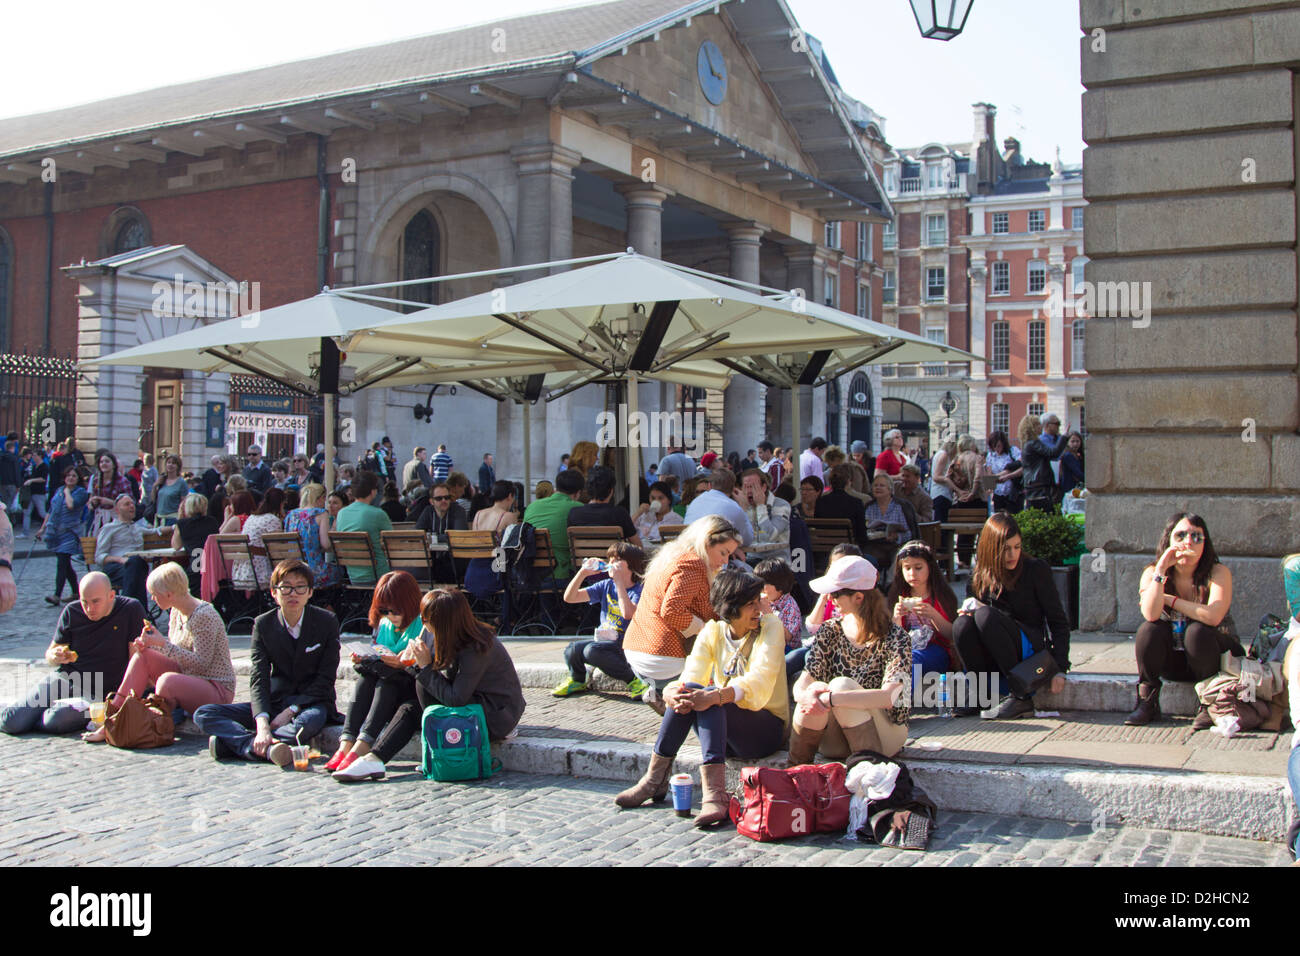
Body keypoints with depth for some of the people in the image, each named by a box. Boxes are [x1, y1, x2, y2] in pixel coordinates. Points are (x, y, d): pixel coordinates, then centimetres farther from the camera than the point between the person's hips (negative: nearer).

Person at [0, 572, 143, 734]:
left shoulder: (131, 609, -8)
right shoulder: (71, 612, 2)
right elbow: (50, 653, 13)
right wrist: (55, 656, -13)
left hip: (96, 693, -3)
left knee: (56, 721, -31)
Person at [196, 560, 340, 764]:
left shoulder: (327, 622, -6)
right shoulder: (263, 625, -2)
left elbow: (325, 680, -8)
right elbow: (258, 680, -12)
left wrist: (290, 711, -20)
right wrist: (262, 724, -29)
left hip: (311, 703, -3)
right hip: (275, 703, 3)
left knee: (311, 720, -41)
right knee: (204, 715, -14)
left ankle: (227, 742, -33)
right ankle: (267, 749, -37)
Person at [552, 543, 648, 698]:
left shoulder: (639, 589, -8)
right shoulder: (606, 586, 10)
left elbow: (628, 613, -29)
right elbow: (569, 597, 5)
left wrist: (619, 580, -25)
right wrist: (582, 573, -8)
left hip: (626, 646, -6)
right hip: (604, 640, 6)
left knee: (591, 650, -31)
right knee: (572, 649, -19)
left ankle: (632, 680, -15)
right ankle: (577, 681, 14)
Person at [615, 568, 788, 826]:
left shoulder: (770, 627, -8)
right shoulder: (712, 632, 3)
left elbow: (759, 680, -24)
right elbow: (691, 677, -12)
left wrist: (714, 696, -42)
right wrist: (671, 692, -37)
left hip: (765, 728, -4)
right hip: (721, 726, 4)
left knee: (700, 693, -31)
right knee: (685, 696, -26)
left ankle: (714, 793, -44)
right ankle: (655, 781, -20)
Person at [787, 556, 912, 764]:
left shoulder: (895, 638, -12)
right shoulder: (829, 632, 1)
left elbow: (889, 696, -28)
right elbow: (801, 684, -9)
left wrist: (831, 698, -36)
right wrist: (806, 695, -35)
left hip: (884, 735, -3)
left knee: (841, 685, -28)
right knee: (815, 691, -27)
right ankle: (796, 768, -16)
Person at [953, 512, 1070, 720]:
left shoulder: (1036, 569, -4)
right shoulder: (980, 574, 6)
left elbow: (1058, 621, -4)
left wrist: (1060, 669, -13)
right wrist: (970, 608, -10)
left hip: (1031, 649, -3)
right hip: (994, 659, 3)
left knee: (986, 616, -30)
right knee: (962, 624, -26)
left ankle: (1021, 697, -25)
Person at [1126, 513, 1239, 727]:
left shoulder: (1218, 573, -14)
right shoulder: (1152, 573, -7)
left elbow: (1212, 616, -31)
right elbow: (1150, 615, -25)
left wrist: (1169, 600, -20)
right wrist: (1161, 570, -28)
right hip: (1173, 662, 2)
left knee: (1197, 631, -31)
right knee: (1148, 629, -25)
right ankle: (1147, 701, -10)